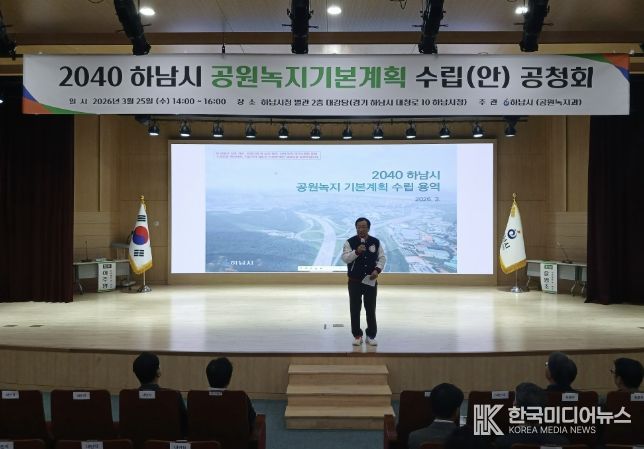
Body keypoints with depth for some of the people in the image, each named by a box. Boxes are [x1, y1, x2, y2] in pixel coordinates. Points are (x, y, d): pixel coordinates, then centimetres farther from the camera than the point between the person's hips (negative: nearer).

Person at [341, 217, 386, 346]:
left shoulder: (376, 242, 1)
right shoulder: (350, 242, -6)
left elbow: (382, 258, 6)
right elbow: (345, 258, -15)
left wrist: (377, 270, -10)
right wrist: (356, 252, -30)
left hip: (371, 281, 1)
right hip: (355, 281, -1)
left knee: (371, 309, 7)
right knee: (355, 309, 5)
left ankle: (371, 336, 19)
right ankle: (357, 335, 17)